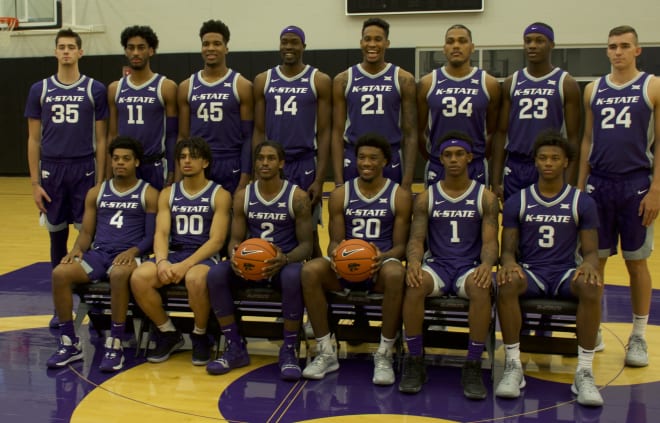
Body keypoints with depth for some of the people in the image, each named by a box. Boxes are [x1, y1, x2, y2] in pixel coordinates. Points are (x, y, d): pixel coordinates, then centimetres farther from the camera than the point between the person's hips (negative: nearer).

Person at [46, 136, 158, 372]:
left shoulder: (149, 194, 5)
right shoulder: (96, 193, 17)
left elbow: (152, 236, -1)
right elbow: (87, 231, 14)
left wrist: (133, 251, -20)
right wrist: (77, 249, -8)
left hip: (129, 256, -4)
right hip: (98, 253, 4)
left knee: (119, 275, -40)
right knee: (60, 273, -25)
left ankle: (115, 345, -29)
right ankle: (69, 343, -13)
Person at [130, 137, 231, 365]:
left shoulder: (219, 195, 0)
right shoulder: (168, 193, 12)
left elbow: (216, 240, -9)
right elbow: (161, 233, 2)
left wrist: (186, 264, -22)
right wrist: (162, 261, -20)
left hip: (204, 256, -4)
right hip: (173, 253, 4)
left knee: (195, 279, -39)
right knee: (138, 277, -26)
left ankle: (200, 336, -11)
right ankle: (168, 333, -3)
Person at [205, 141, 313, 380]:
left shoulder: (297, 196, -5)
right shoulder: (243, 196, 4)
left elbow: (306, 244, -6)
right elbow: (236, 239, 5)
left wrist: (285, 259, -28)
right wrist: (235, 255, -21)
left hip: (285, 261, -3)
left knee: (294, 277, -39)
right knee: (215, 275, -25)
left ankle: (289, 351, -22)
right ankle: (235, 348, -13)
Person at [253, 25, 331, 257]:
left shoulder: (319, 81, 0)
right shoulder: (263, 80, 7)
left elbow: (324, 132, -3)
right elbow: (259, 131, 8)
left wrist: (319, 179, -10)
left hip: (305, 165, -2)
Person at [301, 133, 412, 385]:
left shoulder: (400, 196, 2)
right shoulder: (340, 194, 7)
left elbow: (400, 245, -1)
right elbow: (335, 241, 6)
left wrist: (383, 257, -24)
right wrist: (336, 255, -19)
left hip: (380, 265, -2)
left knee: (395, 273, -38)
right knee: (310, 270, -28)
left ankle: (384, 355, -22)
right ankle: (326, 353, -17)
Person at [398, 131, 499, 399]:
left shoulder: (485, 197, 6)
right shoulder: (426, 198, 9)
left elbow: (490, 241, -2)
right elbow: (416, 238, 1)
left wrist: (487, 264, -26)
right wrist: (414, 262, -23)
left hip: (470, 267, 0)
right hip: (437, 265, 1)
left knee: (482, 287, -37)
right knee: (414, 283, -34)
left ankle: (473, 367, -25)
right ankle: (415, 362, -20)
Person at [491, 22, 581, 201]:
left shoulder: (566, 84, 0)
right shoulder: (511, 83, 8)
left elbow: (573, 137, -2)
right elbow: (501, 133, 7)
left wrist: (569, 184, -9)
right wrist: (495, 181, 1)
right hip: (515, 168, 2)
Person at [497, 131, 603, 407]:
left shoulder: (582, 203, 6)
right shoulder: (517, 202, 6)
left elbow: (590, 251, 3)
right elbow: (508, 249, 3)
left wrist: (589, 265, -23)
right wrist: (509, 263, -23)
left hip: (566, 273, 0)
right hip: (529, 272, 0)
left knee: (592, 287, -34)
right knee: (507, 283, -35)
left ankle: (584, 372, -25)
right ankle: (513, 366, -24)